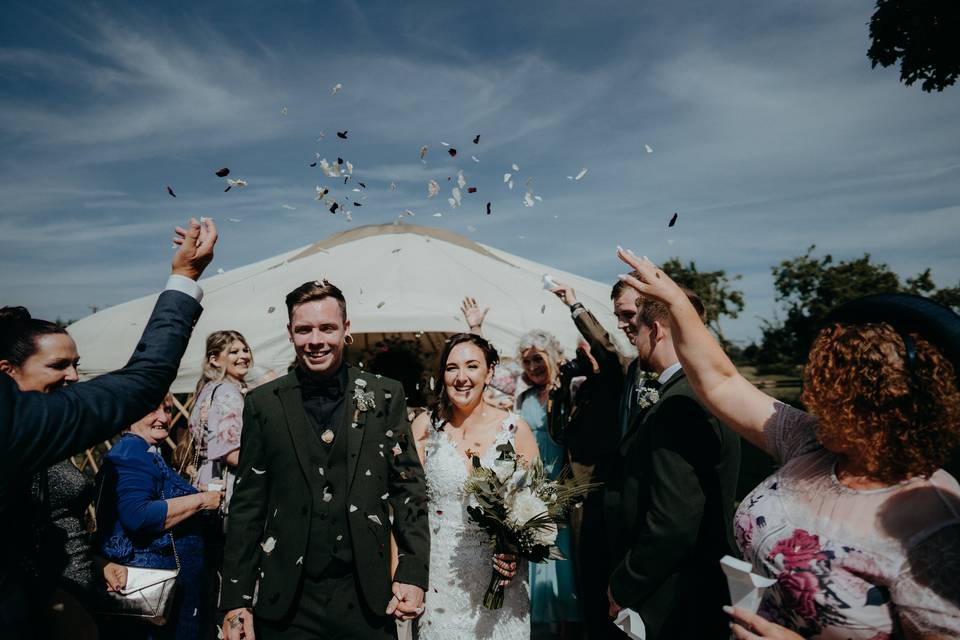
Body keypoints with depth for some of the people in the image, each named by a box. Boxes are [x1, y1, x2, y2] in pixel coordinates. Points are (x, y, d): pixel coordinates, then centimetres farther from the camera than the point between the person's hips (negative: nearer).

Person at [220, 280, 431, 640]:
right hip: (286, 602, 0)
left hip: (366, 598, 0)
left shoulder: (386, 397, -2)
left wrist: (413, 573, -7)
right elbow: (247, 505, 1)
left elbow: (408, 488, 0)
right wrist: (236, 600, -2)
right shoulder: (263, 404, -1)